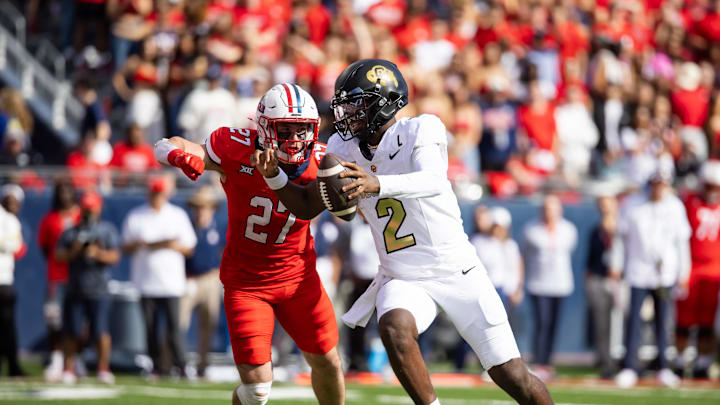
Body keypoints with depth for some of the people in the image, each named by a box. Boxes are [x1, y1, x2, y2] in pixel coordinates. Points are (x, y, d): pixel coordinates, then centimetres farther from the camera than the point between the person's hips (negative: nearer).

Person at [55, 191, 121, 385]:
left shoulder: (108, 230, 5)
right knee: (72, 332, 0)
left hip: (98, 291, -2)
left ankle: (103, 369, 6)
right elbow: (59, 255, 0)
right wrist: (74, 251, -17)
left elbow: (114, 256, -4)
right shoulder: (70, 232, 8)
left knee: (100, 331, -7)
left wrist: (98, 253, -21)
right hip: (74, 290, 2)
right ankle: (69, 369, 10)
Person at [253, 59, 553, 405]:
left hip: (456, 271, -3)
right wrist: (274, 176, -11)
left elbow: (433, 181, -35)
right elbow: (306, 207, 8)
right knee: (394, 327, -33)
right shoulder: (344, 149, 1)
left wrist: (376, 185, -53)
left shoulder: (421, 131, -15)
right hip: (403, 281, 3)